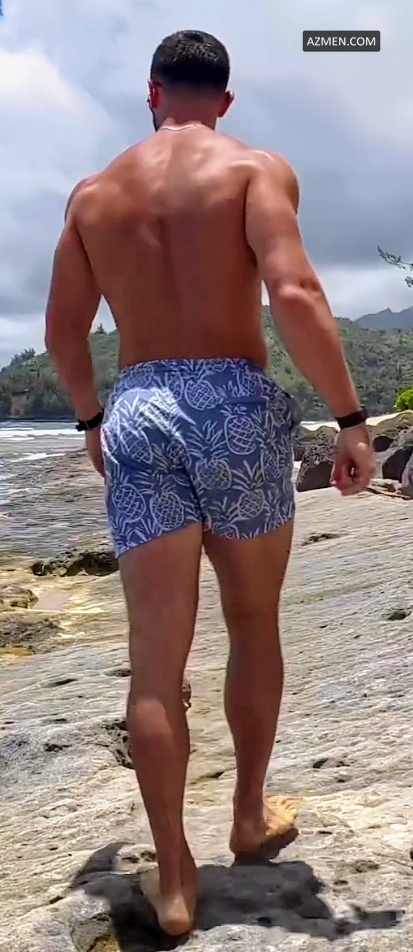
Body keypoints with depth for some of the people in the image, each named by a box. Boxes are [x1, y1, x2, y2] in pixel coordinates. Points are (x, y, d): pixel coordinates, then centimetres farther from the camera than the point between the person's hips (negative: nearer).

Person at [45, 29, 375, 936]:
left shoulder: (94, 193, 14)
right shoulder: (256, 168, 2)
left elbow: (62, 333, 15)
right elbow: (295, 296, -15)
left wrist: (90, 418, 32)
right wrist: (351, 418, -9)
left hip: (138, 413, 2)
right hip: (238, 405, -2)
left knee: (157, 662, 4)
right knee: (254, 624, 18)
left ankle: (174, 880, 11)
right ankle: (251, 814, 33)